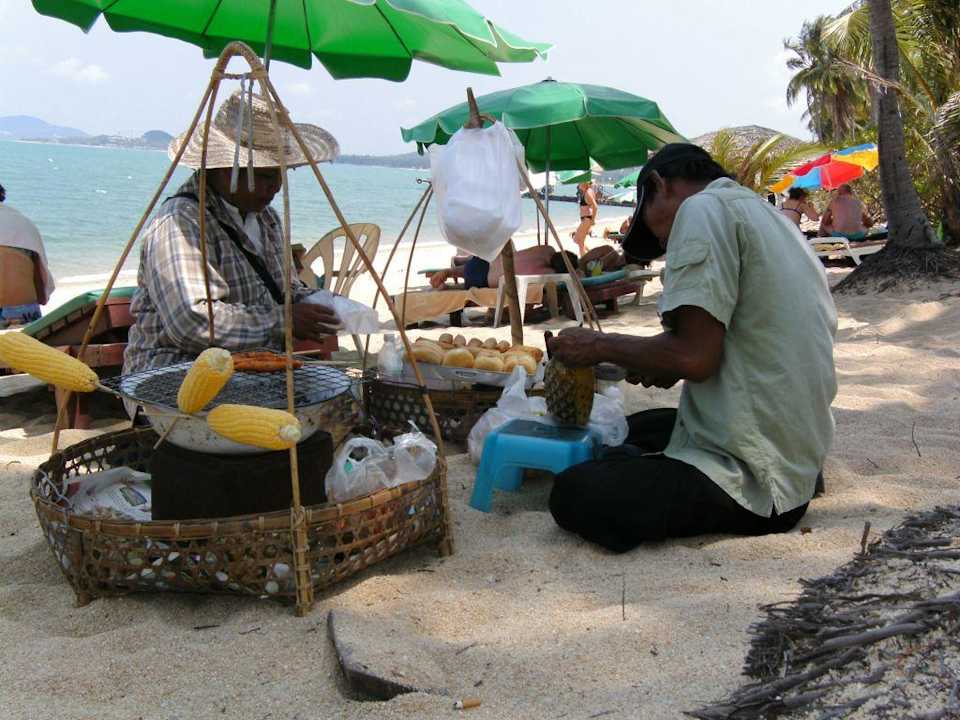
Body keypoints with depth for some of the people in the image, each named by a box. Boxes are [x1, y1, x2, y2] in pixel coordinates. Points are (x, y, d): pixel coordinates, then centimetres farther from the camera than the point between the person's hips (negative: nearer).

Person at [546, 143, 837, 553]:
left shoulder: (703, 208, -14)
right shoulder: (764, 215, 15)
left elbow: (695, 356, -22)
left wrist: (600, 346, -7)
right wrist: (663, 363, 17)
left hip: (755, 481, -10)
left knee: (574, 494, -19)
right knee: (634, 428, 27)